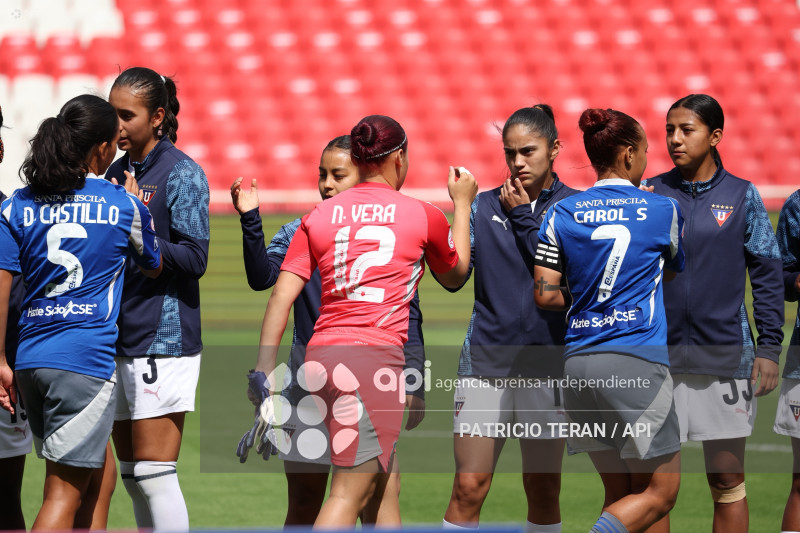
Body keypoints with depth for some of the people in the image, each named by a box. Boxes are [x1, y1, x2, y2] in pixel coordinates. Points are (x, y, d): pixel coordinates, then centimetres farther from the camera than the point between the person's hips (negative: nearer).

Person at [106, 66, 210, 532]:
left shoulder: (183, 173, -8)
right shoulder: (117, 172, 14)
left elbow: (195, 259, -13)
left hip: (165, 336, -8)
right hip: (119, 340, 8)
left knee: (154, 473, -10)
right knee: (131, 476, 10)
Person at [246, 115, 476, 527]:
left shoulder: (318, 217, 11)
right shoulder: (423, 215, 4)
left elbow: (281, 296, 3)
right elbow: (455, 275, 25)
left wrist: (264, 369, 4)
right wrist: (462, 203, 36)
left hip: (319, 355, 5)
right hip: (376, 356, -5)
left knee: (376, 485, 19)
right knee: (349, 495, -10)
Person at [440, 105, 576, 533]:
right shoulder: (485, 205, 8)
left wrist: (523, 218, -8)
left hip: (546, 363, -1)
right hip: (485, 361, 1)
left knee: (543, 489, 8)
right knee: (468, 488, -7)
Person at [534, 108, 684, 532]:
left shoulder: (561, 214, 7)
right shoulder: (663, 210, 2)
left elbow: (544, 294, 4)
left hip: (578, 364, 5)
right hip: (636, 361, -5)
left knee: (620, 494, 14)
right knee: (659, 492, 3)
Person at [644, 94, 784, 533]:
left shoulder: (742, 196, 3)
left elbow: (768, 276, 4)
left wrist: (769, 348, -2)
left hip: (725, 359, -1)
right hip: (658, 356, 1)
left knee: (728, 481, 2)